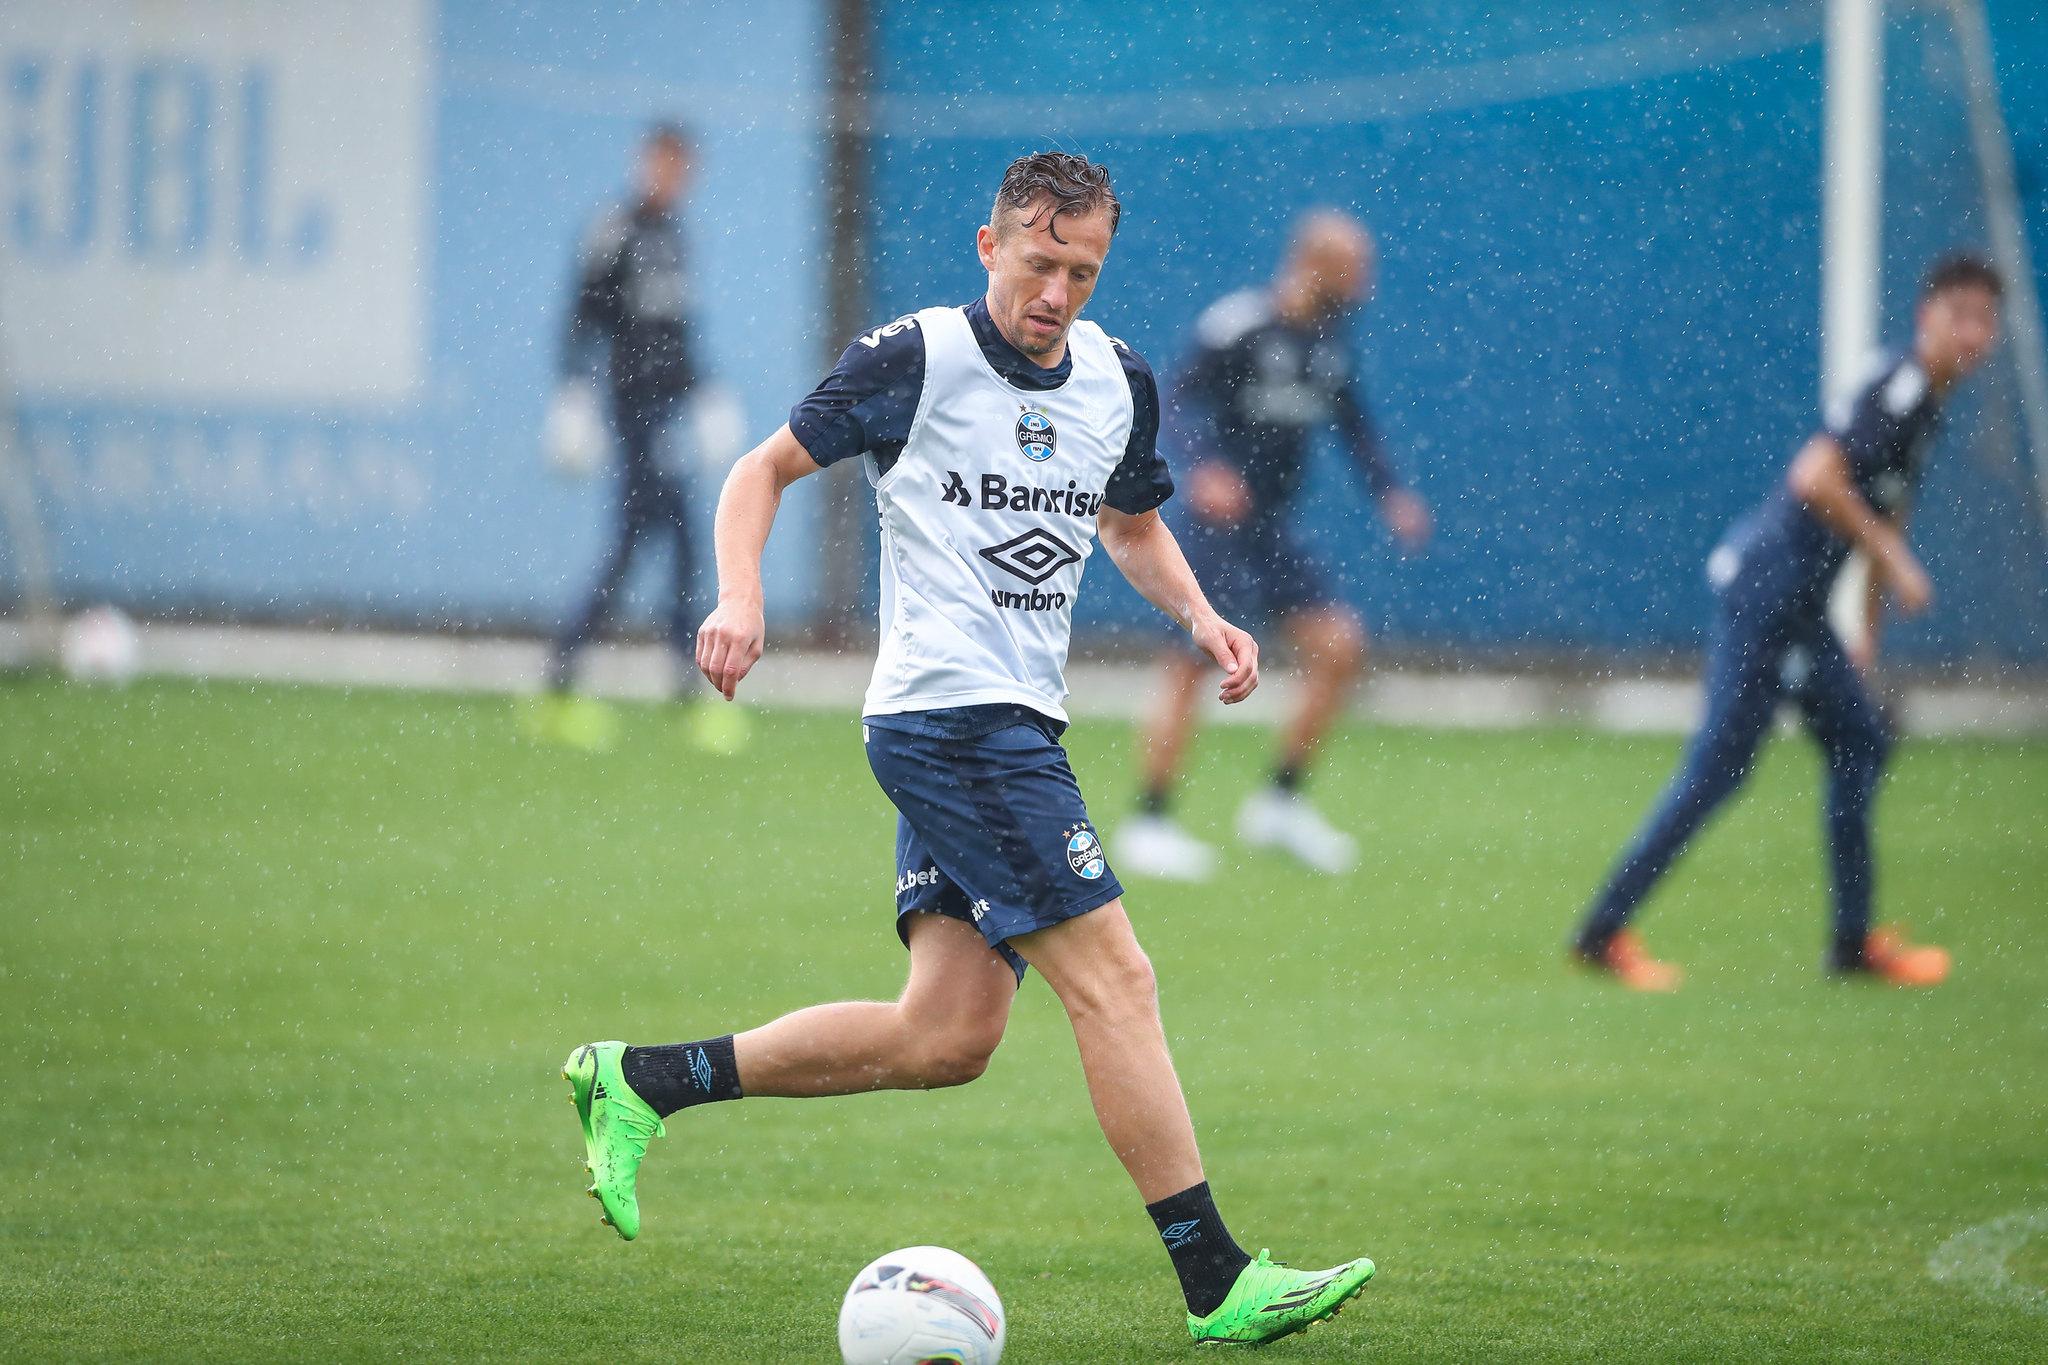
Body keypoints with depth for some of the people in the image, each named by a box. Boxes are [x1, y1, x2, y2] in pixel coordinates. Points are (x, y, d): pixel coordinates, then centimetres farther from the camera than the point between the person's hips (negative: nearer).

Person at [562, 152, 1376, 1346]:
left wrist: (1201, 617, 9)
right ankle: (1219, 1284, -11)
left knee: (948, 1035, 4)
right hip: (950, 715, -8)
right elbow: (768, 467, 1)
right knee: (1113, 977, -13)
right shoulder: (919, 359, -8)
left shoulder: (1118, 382, 11)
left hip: (1019, 728, 8)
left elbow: (1133, 524, 28)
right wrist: (741, 596, -16)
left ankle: (641, 1081, 14)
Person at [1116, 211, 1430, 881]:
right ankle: (1149, 822, -3)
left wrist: (1391, 493, 9)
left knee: (1340, 648, 1)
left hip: (1274, 528, 8)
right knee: (1192, 665, -11)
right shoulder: (1238, 325, -14)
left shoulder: (1330, 338, 8)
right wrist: (1207, 464, -33)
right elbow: (1184, 400, -17)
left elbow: (1353, 424, 19)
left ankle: (1279, 801, 13)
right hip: (1218, 519, -8)